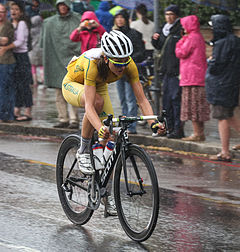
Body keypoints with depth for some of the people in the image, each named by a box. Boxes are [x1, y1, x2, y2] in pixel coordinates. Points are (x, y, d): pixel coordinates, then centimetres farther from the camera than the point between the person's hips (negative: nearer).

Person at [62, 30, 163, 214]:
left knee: (109, 139, -7)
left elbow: (142, 99, -28)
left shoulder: (128, 65, -29)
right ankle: (83, 152, -18)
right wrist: (100, 128, -63)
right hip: (73, 85, -5)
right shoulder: (93, 64, -41)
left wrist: (153, 122, -45)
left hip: (99, 86, 5)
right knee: (98, 101, -38)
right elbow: (89, 105, -46)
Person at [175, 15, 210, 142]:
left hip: (192, 78, -10)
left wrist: (180, 41, 2)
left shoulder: (192, 38, -13)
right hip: (200, 77, 10)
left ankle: (197, 134, -9)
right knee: (198, 107, 11)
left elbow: (180, 53, -12)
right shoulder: (199, 37, 18)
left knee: (193, 107, -8)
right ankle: (200, 133, 13)